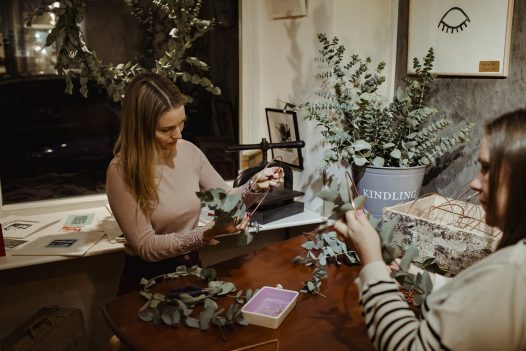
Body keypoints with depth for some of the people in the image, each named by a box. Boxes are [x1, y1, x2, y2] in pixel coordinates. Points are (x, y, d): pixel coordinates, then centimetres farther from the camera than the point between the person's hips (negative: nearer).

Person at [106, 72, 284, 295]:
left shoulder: (189, 151, -2)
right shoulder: (121, 172, -18)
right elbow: (146, 247, -17)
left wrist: (255, 186, -13)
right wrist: (208, 233, -27)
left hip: (192, 269, 5)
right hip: (147, 280, -4)